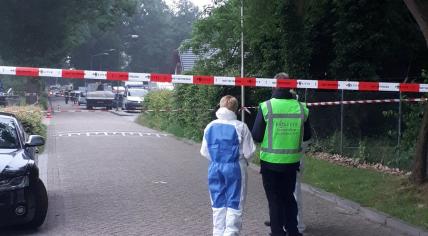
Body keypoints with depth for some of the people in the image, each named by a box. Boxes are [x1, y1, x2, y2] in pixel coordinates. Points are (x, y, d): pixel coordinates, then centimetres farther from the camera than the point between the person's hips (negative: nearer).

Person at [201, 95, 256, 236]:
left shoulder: (210, 127, 1)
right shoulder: (240, 127, -10)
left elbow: (204, 151, 6)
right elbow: (249, 152, -6)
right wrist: (244, 160, 15)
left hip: (215, 169, 4)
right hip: (234, 169, -4)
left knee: (218, 205, 14)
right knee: (234, 205, 5)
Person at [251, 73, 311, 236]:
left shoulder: (266, 107, -14)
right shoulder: (301, 108, -4)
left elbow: (256, 136, -11)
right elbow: (306, 136, 6)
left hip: (270, 162, -3)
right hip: (292, 161, 3)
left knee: (274, 199, 9)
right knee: (289, 197, 20)